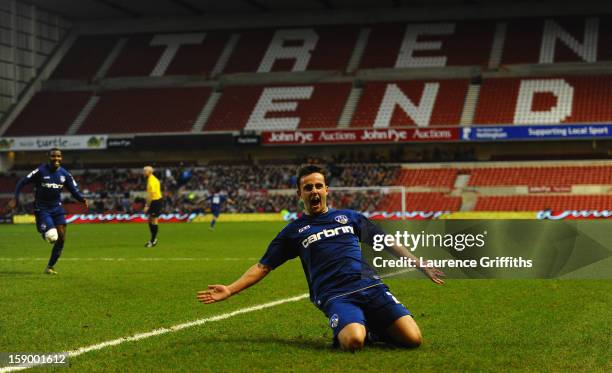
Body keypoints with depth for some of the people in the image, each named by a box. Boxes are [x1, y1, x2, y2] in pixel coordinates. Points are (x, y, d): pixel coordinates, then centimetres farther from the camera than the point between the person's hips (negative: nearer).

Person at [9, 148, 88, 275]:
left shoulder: (65, 174, 2)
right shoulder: (40, 171, -11)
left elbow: (75, 190, 4)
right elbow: (22, 182, -6)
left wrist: (83, 200, -16)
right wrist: (16, 198, -15)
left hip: (57, 208, 5)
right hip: (42, 209, -5)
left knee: (61, 239, -1)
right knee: (51, 236, -25)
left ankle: (50, 267, 14)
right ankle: (44, 231, 11)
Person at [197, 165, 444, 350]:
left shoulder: (350, 217, 21)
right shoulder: (294, 231, 17)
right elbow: (263, 267, 17)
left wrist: (422, 266, 21)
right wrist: (230, 290, 6)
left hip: (371, 286, 3)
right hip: (336, 296, -2)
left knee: (412, 339, -18)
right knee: (353, 341, -35)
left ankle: (371, 329, 12)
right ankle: (342, 331, 2)